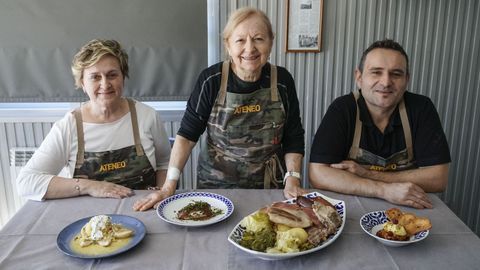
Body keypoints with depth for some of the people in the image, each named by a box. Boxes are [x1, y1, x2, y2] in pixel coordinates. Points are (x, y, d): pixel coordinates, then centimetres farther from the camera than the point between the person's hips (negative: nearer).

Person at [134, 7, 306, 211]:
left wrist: (292, 180, -13)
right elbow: (187, 134, -11)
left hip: (270, 188, 2)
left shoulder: (282, 81, -8)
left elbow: (293, 138, 0)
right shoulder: (211, 80, -13)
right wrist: (169, 186, -18)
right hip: (215, 185, -1)